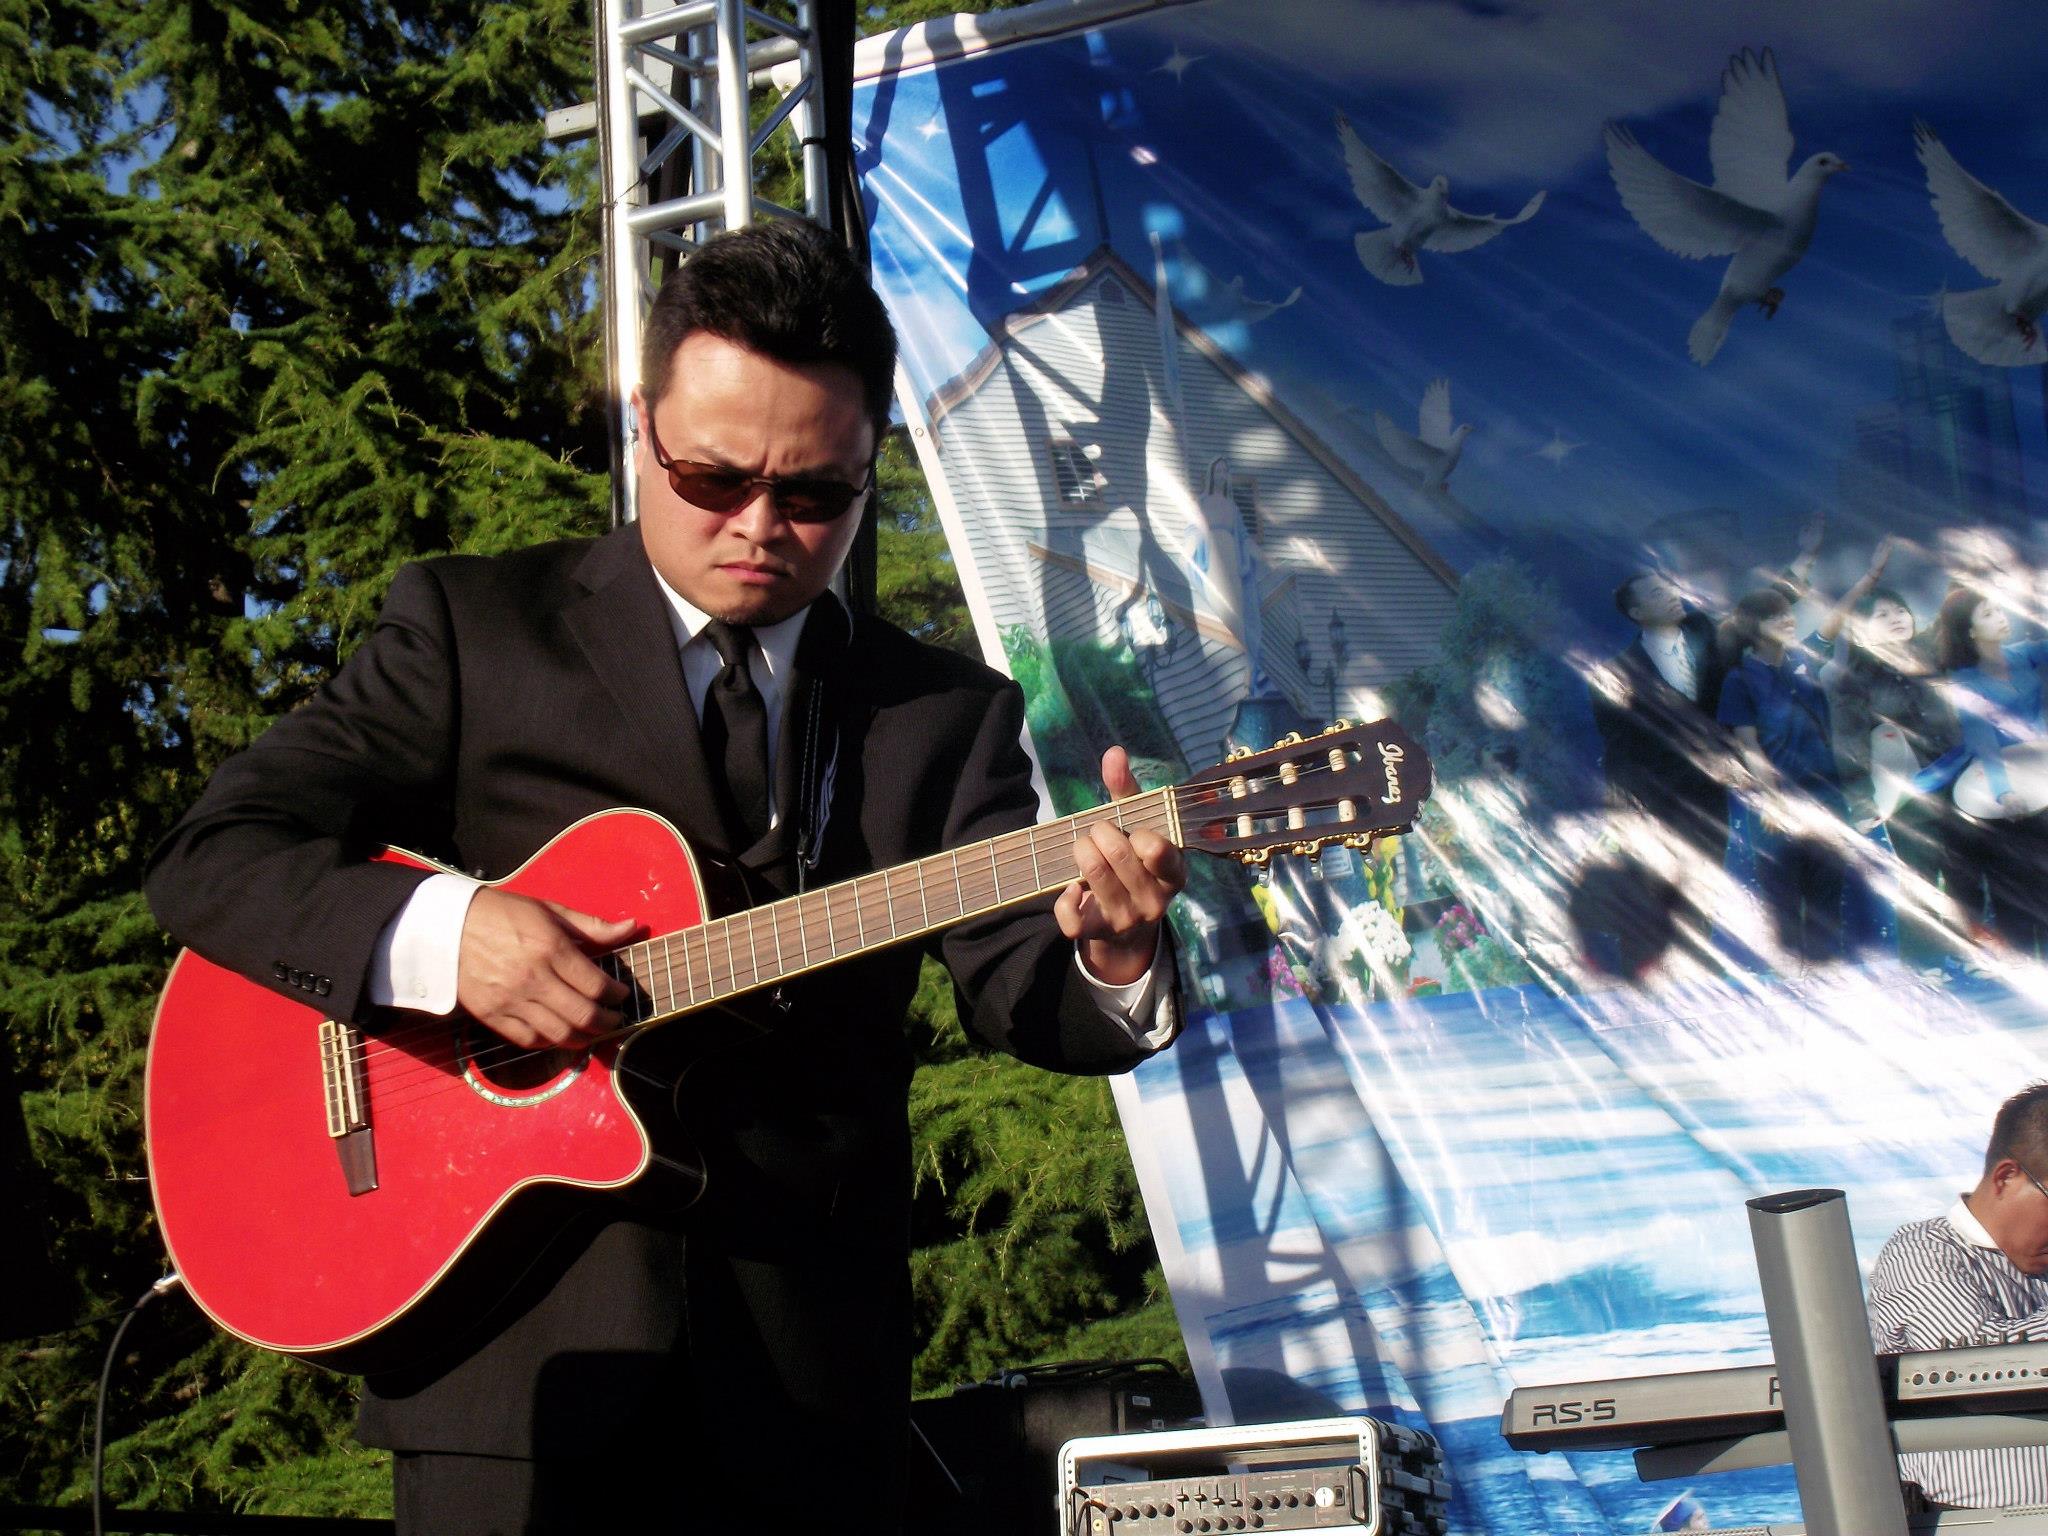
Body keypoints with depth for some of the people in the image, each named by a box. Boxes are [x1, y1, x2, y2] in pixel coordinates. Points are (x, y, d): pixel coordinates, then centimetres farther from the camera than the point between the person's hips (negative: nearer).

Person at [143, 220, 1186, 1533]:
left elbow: (1015, 992, -3)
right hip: (521, 1333, -2)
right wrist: (436, 930, -20)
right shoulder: (475, 627, 2)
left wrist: (1111, 960, -26)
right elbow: (208, 855, -2)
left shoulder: (947, 714, 8)